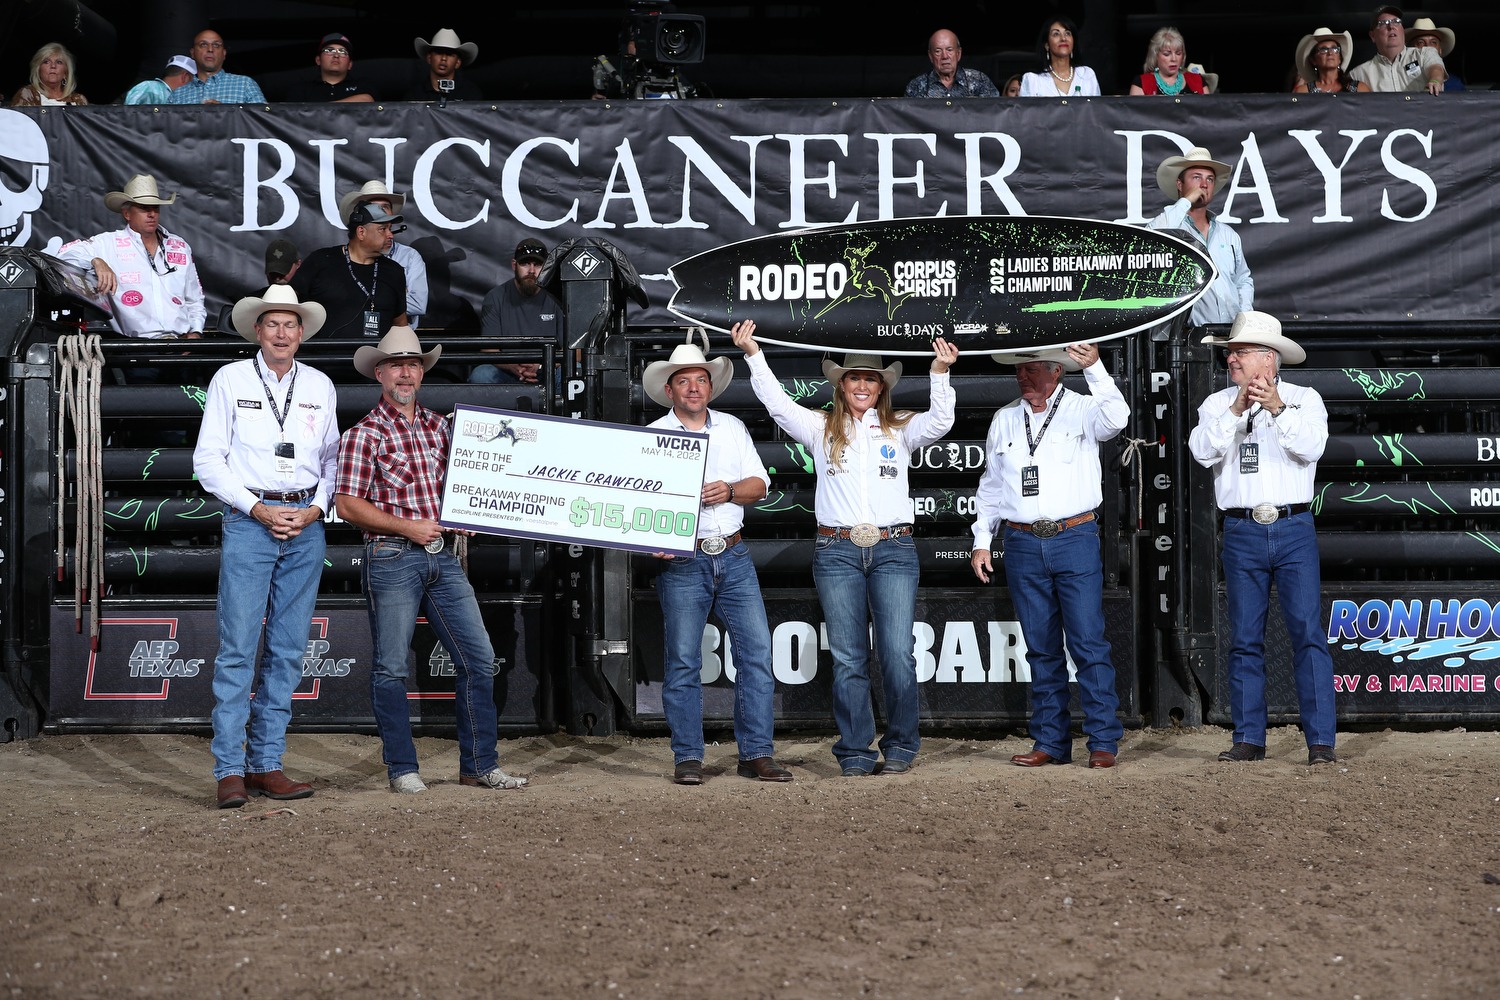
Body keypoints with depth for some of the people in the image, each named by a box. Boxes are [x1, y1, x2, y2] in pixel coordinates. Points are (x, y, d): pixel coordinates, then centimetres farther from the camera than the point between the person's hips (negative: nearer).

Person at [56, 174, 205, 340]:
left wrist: (195, 333, 8)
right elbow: (66, 253, 0)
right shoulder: (109, 244, 9)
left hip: (184, 341, 3)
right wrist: (96, 261, -18)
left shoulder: (181, 247, 21)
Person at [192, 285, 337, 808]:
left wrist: (315, 508, -2)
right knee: (238, 647, -8)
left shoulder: (320, 386, 13)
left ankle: (266, 764, 9)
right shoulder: (230, 379, 4)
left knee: (288, 649, 4)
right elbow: (208, 459, 1)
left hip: (306, 525, 3)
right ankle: (229, 770, -6)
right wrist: (257, 508, -8)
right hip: (249, 521, -3)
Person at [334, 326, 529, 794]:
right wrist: (407, 528, -12)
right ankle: (403, 769, 11)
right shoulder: (364, 434, -3)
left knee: (479, 659, 2)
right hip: (392, 559, -6)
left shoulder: (438, 426, 15)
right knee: (392, 668, 0)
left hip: (442, 557, 6)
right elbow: (349, 506, -7)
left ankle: (480, 765, 10)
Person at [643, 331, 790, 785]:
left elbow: (760, 484, 11)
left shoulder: (732, 428, 13)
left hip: (733, 556, 3)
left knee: (757, 650, -3)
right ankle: (687, 758, 5)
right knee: (682, 660, -2)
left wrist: (730, 490, -10)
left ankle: (756, 754, 3)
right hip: (682, 560, -3)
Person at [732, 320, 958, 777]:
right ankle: (855, 752, 6)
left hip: (893, 550, 0)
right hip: (837, 551, 0)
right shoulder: (821, 428, 13)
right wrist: (753, 354, -5)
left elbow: (940, 421, -1)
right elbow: (777, 403, 4)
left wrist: (940, 371, -14)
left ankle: (901, 747, 7)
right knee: (848, 658, 1)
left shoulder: (899, 429, 15)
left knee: (898, 654, -6)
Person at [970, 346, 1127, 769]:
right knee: (1041, 649, 7)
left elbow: (1115, 418, -21)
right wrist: (982, 540, 12)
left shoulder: (1082, 410, 2)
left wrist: (1094, 368, -31)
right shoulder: (1004, 420, 14)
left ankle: (1103, 741, -2)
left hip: (1075, 539, -4)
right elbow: (990, 486, 18)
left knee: (1089, 643, -7)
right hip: (1023, 544, 4)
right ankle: (1051, 742, 12)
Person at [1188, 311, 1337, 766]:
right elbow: (1203, 451, -6)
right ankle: (1249, 739, 11)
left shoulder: (1305, 399, 7)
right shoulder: (1217, 404, 12)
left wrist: (1277, 409, -23)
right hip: (1242, 532, 2)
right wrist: (1236, 411, -17)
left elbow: (1311, 446, -11)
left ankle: (1320, 741, -6)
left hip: (1294, 528, -2)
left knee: (1308, 633, -7)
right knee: (1244, 640, 4)